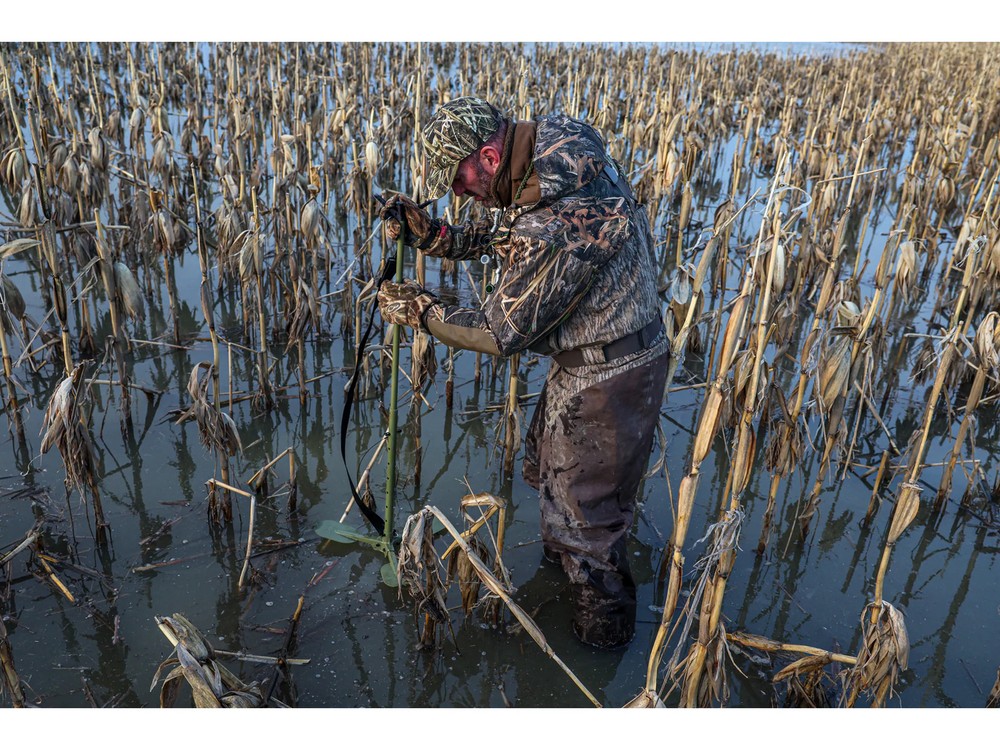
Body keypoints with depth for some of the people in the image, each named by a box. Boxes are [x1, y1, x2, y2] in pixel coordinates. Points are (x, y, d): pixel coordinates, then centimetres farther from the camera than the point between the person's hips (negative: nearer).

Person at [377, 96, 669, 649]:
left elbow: (502, 334, -23)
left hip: (608, 377, -10)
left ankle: (604, 626, 35)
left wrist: (417, 310, -12)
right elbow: (503, 237, 10)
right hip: (585, 357, 10)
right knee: (547, 463, 29)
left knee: (585, 506, 10)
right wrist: (429, 234, -3)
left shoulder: (557, 225, -35)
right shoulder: (551, 145, -5)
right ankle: (561, 558, 56)